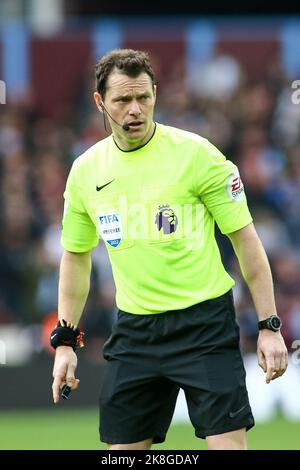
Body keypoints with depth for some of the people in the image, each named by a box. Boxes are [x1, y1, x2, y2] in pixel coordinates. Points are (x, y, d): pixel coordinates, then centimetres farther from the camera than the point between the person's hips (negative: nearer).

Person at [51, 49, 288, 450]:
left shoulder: (196, 153, -9)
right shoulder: (85, 170, 5)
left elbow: (245, 239, -5)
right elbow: (76, 256, 18)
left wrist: (269, 326, -8)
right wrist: (65, 341, 14)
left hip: (205, 323, -4)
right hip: (134, 330, 4)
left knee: (228, 444, -11)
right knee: (122, 449, 4)